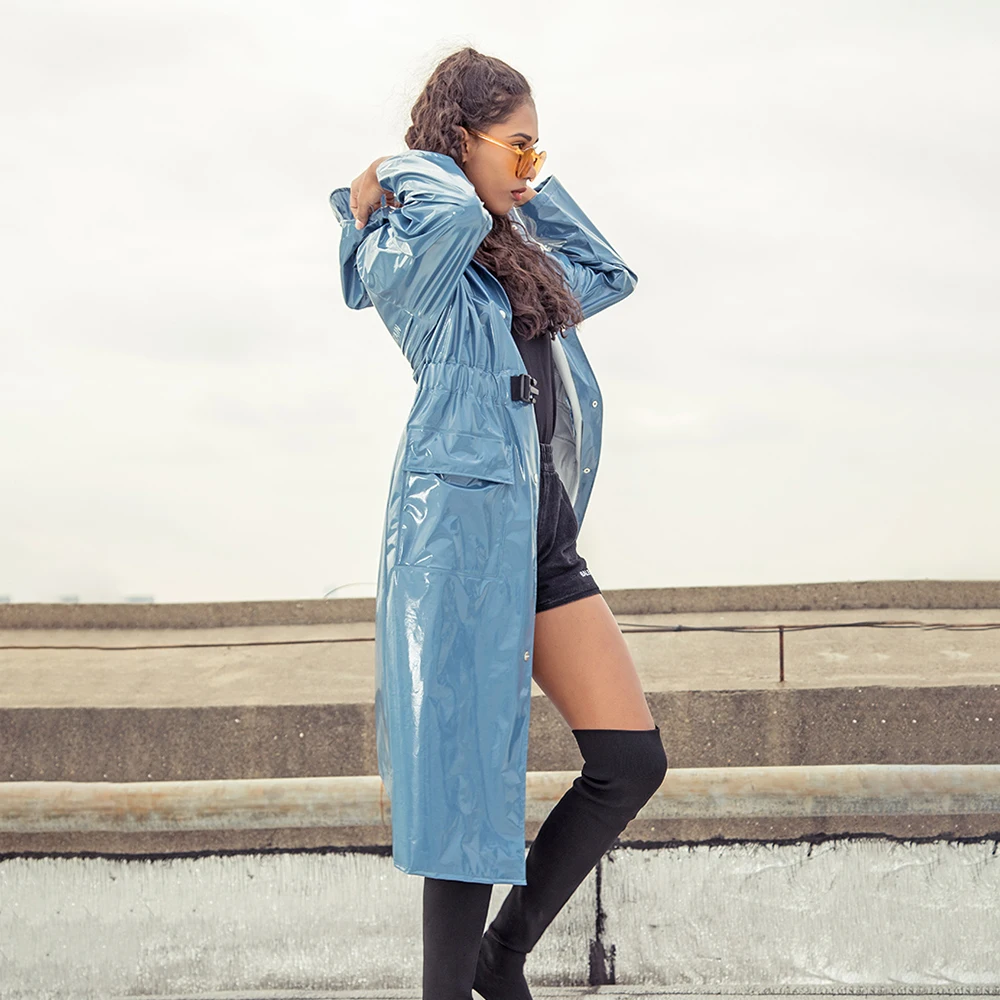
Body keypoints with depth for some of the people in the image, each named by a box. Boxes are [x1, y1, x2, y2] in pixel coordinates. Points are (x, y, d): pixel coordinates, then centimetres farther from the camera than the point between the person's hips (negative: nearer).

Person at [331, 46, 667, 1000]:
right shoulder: (409, 258, -6)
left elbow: (604, 273, 29)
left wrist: (533, 187, 25)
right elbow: (455, 212, -27)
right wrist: (403, 171, -6)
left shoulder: (516, 253, 21)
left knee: (632, 758, 4)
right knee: (475, 776, -7)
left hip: (544, 540, 9)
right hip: (460, 526, -9)